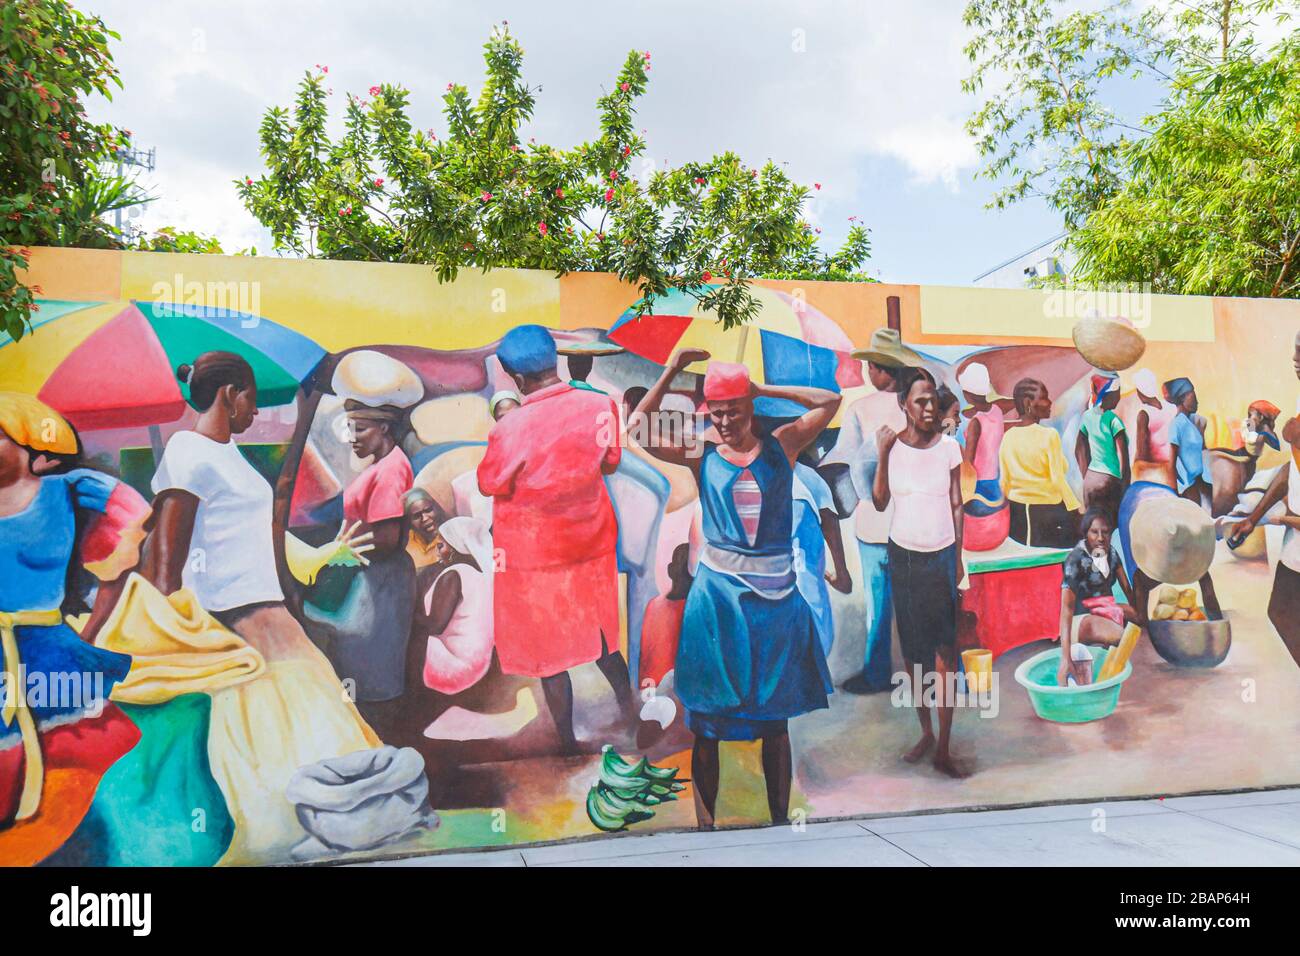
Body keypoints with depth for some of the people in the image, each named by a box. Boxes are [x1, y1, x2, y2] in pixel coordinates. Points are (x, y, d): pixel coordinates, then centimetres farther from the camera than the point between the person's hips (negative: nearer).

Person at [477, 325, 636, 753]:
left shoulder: (510, 429, -27)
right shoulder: (600, 405, -14)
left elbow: (488, 485, -10)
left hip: (535, 555, -4)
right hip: (593, 542, 4)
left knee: (549, 653, 14)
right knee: (600, 635, 26)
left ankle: (568, 742, 29)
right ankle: (629, 710, 42)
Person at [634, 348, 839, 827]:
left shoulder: (781, 445, 5)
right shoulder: (702, 455, 3)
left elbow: (830, 401, 3)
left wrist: (763, 389, 3)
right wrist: (671, 372, -3)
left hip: (776, 597, 1)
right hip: (718, 594, -1)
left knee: (775, 719, 11)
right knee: (707, 721, 4)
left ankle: (780, 819, 23)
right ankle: (705, 822, 16)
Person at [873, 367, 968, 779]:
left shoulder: (949, 447, -2)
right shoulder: (892, 445, -2)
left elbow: (956, 505, 3)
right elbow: (880, 503, -5)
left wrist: (959, 559, 3)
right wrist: (881, 454, -12)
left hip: (941, 556, -1)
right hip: (903, 556, 1)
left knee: (945, 651, -4)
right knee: (912, 646, 10)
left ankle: (944, 749, 2)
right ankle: (925, 732, 25)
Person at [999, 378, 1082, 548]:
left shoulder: (1007, 437, 3)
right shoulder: (1049, 435, -14)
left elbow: (1004, 483, 7)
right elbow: (1058, 480, -14)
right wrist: (1078, 510, -7)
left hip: (1017, 513, 6)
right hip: (1048, 512, -6)